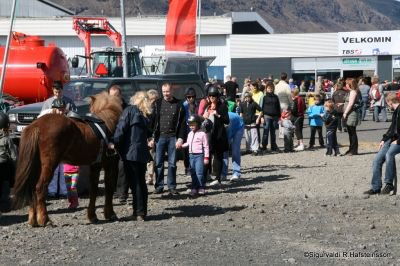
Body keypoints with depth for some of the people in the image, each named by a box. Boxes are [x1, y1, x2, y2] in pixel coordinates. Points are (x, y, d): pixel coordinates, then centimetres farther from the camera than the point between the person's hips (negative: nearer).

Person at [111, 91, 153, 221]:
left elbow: (121, 128, -12)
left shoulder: (129, 110, -4)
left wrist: (114, 143, -14)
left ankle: (139, 213, -6)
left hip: (130, 152, -5)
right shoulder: (148, 115, 12)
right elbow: (149, 134, 12)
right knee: (141, 182, 13)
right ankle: (143, 212, 18)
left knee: (135, 182, -4)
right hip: (143, 153, 5)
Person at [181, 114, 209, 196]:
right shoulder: (190, 134, 13)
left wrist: (206, 157, -10)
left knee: (199, 172, -12)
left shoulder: (202, 134, -7)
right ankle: (194, 188, 13)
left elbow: (206, 146, -7)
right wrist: (181, 145, 5)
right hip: (191, 155, 7)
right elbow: (188, 143, 24)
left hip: (199, 155, -7)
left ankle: (201, 188, -4)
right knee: (193, 173, 8)